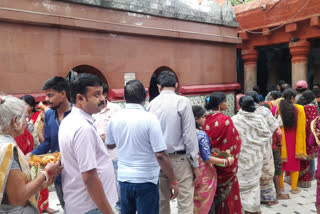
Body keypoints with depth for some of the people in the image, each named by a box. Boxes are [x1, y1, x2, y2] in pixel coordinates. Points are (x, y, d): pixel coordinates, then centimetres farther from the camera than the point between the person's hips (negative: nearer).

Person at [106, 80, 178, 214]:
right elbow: (161, 155, -20)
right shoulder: (150, 119, -18)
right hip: (146, 180, -4)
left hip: (124, 179, 5)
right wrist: (173, 181, -11)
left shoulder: (115, 119, -3)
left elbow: (109, 144, 15)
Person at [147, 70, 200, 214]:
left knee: (162, 202, 15)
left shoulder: (152, 104, 3)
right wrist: (195, 164, -5)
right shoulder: (182, 102, -8)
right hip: (179, 159, -4)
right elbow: (190, 135, -10)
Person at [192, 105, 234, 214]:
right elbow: (207, 158, -21)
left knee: (192, 203, 19)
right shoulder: (202, 135, -19)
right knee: (202, 204, 10)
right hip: (203, 174, -6)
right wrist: (226, 161, -15)